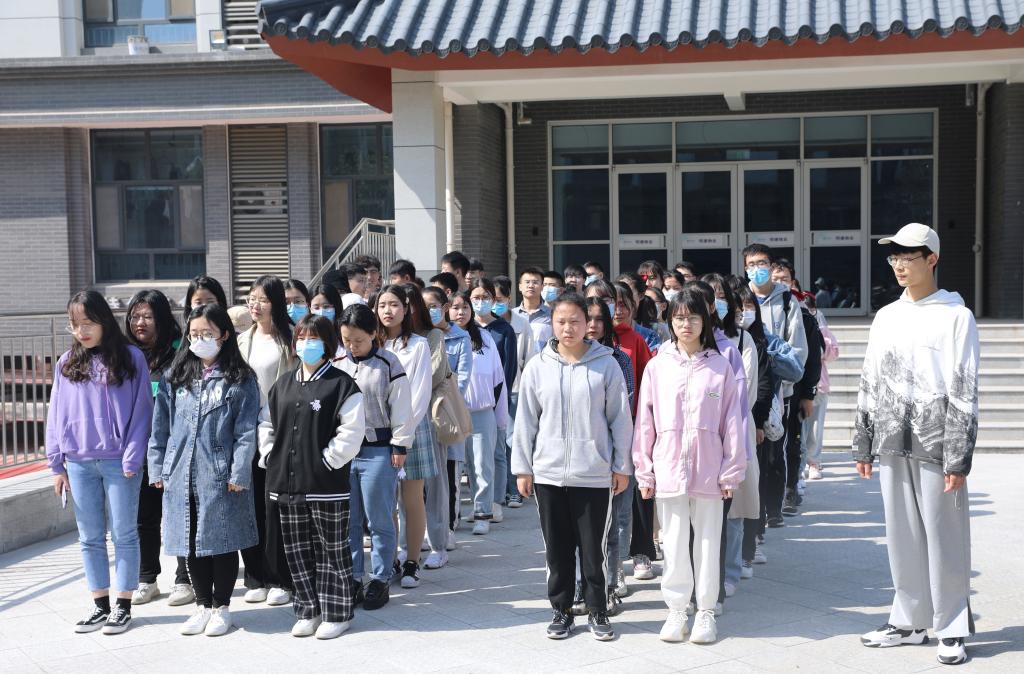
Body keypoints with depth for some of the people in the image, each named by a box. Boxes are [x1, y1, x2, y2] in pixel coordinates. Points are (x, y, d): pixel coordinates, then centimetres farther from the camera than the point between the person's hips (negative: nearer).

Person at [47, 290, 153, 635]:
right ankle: (100, 605, 19)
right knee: (90, 538, 10)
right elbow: (56, 414, 9)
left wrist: (132, 459, -11)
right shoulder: (66, 363, 8)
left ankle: (123, 606, 13)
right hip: (79, 462, 4)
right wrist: (57, 464, 5)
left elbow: (141, 410, -5)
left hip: (118, 461, -4)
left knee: (124, 534, 4)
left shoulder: (131, 358, -3)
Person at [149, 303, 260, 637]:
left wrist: (239, 474, -12)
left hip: (221, 475, -4)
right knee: (192, 542, 11)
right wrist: (158, 468, 6)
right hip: (181, 474, 4)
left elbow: (246, 431, -5)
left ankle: (221, 607, 19)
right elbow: (161, 426, 12)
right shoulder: (175, 377, 11)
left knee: (223, 540, 4)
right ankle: (203, 605, 25)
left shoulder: (240, 380, -1)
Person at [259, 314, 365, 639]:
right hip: (287, 484, 6)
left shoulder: (341, 384, -6)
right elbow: (267, 424, 21)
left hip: (327, 485, -6)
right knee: (297, 551, 12)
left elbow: (351, 431, -13)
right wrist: (269, 456, 8)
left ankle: (336, 613, 13)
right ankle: (308, 610, 24)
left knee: (332, 550, 3)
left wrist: (328, 461, -15)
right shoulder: (283, 384, 13)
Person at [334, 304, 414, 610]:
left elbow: (402, 409, -4)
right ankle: (352, 578, 19)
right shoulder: (338, 365, 8)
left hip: (378, 450, -4)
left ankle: (380, 580, 12)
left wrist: (399, 446, -6)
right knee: (348, 520, 9)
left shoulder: (388, 364, -5)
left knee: (379, 520, 1)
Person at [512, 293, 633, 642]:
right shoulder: (538, 366, 2)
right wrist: (522, 468, 5)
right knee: (557, 547, 10)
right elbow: (526, 421, 6)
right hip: (548, 473, 2)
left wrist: (622, 466, 1)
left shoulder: (606, 364, -2)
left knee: (594, 547, 5)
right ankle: (561, 610, 23)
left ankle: (598, 611, 19)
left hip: (594, 474, -2)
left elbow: (620, 418, 1)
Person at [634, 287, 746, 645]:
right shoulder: (658, 366, 2)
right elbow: (645, 422, 4)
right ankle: (676, 610, 18)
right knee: (674, 544, 6)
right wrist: (644, 472, 2)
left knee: (708, 542, 7)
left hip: (708, 470, -1)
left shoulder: (720, 366, 0)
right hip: (668, 469, 1)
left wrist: (731, 472, -3)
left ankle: (706, 611, 19)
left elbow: (732, 421, 0)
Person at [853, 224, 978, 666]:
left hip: (935, 445, -5)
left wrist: (958, 458, -12)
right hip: (893, 445, 5)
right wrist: (863, 446, 12)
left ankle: (951, 629, 10)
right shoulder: (886, 318, 13)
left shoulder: (956, 317, -3)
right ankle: (910, 621, 22)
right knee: (903, 537, 10)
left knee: (944, 538, -1)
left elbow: (965, 392, -7)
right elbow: (869, 385, 15)